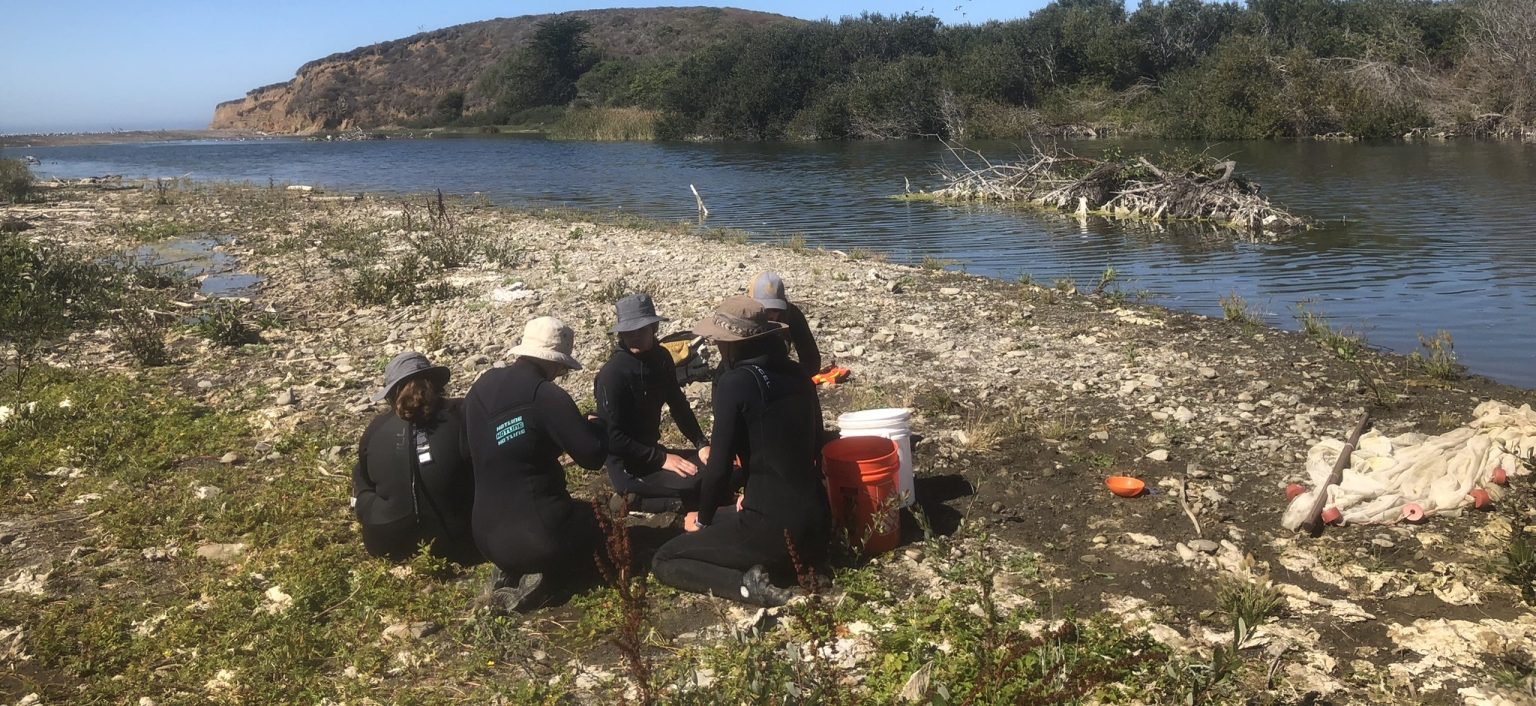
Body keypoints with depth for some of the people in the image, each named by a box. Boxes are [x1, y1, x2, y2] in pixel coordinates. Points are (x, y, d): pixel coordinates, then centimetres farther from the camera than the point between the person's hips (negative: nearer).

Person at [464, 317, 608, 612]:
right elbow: (593, 456, -15)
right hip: (539, 534, -7)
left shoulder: (481, 388, 4)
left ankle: (512, 571, 9)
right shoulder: (545, 394, -17)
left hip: (488, 536, 7)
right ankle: (543, 575, -2)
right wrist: (590, 427, 8)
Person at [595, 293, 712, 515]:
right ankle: (633, 501, -9)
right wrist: (661, 459, -22)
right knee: (699, 482, -24)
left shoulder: (660, 357, 1)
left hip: (650, 451, 8)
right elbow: (612, 437, -22)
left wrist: (702, 444, -1)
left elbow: (678, 405, 11)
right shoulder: (613, 373, -21)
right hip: (628, 466, -8)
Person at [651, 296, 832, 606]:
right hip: (816, 521, 8)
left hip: (775, 526, -8)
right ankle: (803, 559, 12)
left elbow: (719, 466, -13)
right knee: (727, 516, 36)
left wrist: (703, 520, 5)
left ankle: (749, 585, -12)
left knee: (663, 562, 7)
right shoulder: (797, 374, 8)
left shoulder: (734, 382, -14)